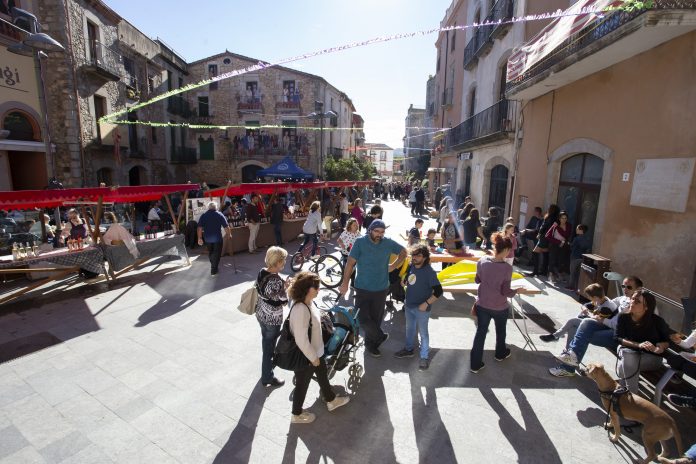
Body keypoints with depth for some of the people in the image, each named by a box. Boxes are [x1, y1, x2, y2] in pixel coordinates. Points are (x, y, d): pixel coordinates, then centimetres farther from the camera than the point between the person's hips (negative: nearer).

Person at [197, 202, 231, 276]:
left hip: (207, 238, 3)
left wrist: (199, 238, -1)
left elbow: (200, 227, -4)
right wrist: (229, 234, 3)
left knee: (210, 252, 21)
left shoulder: (203, 215, 1)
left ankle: (213, 265, 38)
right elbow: (226, 227, -9)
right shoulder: (219, 215, -5)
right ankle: (214, 270, 7)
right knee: (217, 253, 6)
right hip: (217, 238, -3)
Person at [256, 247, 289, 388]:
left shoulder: (261, 272, -6)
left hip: (261, 314, 8)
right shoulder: (277, 281, -30)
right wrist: (285, 288, -8)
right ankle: (267, 378, 27)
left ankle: (269, 361, 54)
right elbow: (283, 302, -21)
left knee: (266, 342, 29)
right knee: (269, 347, 10)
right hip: (272, 319, -8)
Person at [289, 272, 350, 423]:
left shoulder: (308, 302, -6)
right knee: (302, 384, 16)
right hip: (304, 356, -9)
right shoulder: (300, 309, -36)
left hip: (315, 350, 9)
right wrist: (313, 357, -19)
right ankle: (297, 414, 41)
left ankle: (331, 400, 52)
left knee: (323, 375, 28)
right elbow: (301, 340, -32)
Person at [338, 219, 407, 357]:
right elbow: (350, 263, -11)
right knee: (362, 318, -3)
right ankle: (380, 336, 23)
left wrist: (393, 266, 2)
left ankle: (371, 343, 35)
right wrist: (345, 283, -11)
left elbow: (403, 252, 12)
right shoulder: (360, 242, -13)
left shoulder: (388, 243, -5)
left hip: (381, 289, 2)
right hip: (362, 288, -2)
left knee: (376, 318, 13)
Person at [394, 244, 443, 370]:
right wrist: (404, 282, -5)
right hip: (409, 305, 6)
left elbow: (438, 291, -21)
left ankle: (424, 357, 26)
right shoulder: (411, 267, -4)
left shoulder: (429, 272, -21)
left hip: (421, 308, -6)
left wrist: (426, 303, -23)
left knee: (423, 333, 10)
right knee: (409, 328, 23)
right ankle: (408, 349, 43)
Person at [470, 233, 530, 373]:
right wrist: (518, 291, 1)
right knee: (500, 331, 25)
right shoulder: (507, 267, -22)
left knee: (480, 332, 14)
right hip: (499, 307, -2)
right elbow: (506, 292, -17)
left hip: (482, 305, 2)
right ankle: (500, 354, 51)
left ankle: (475, 364, 21)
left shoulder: (482, 261, -12)